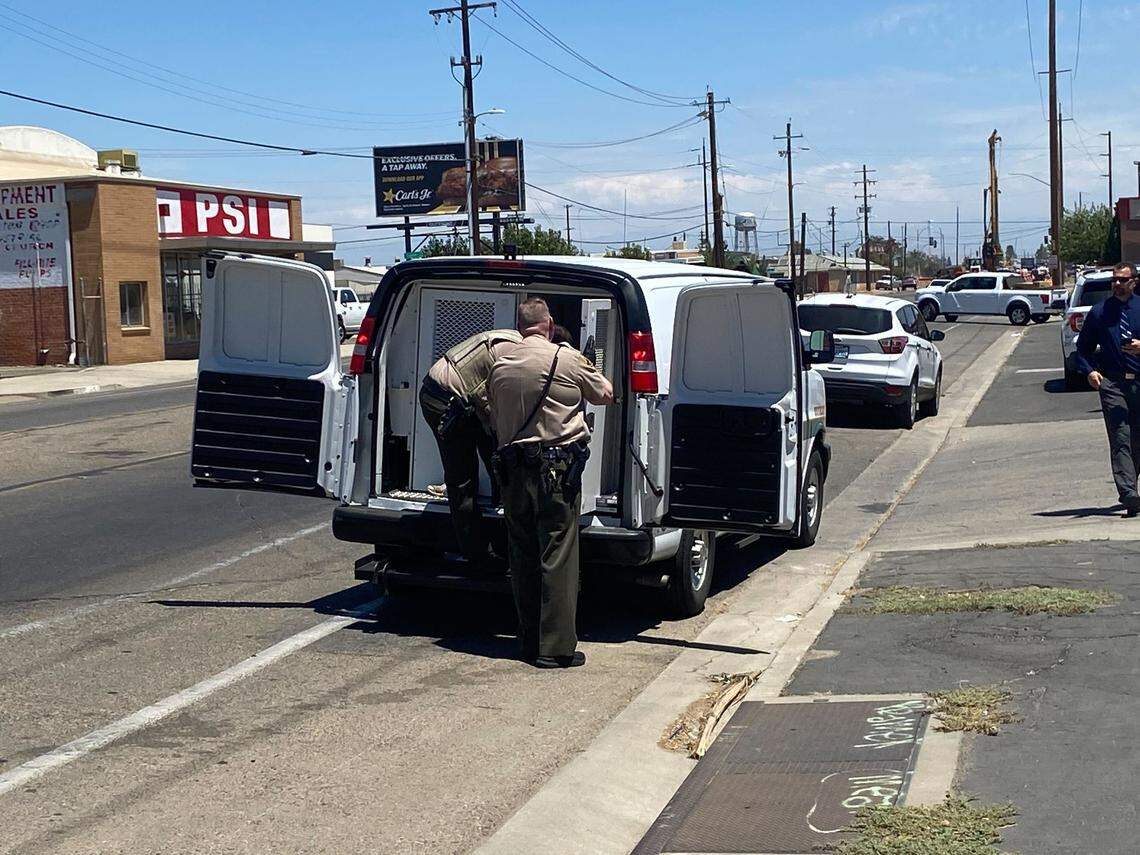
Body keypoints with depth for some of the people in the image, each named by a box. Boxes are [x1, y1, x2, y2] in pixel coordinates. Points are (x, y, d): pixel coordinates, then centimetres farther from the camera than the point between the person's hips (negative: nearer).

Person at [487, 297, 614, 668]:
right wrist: (589, 373, 29)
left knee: (523, 557, 12)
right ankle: (555, 648, -2)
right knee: (557, 557, -2)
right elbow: (606, 394, 10)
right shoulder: (566, 359, -6)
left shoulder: (500, 365, 9)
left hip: (513, 469, 5)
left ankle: (529, 642, 18)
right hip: (557, 467, -5)